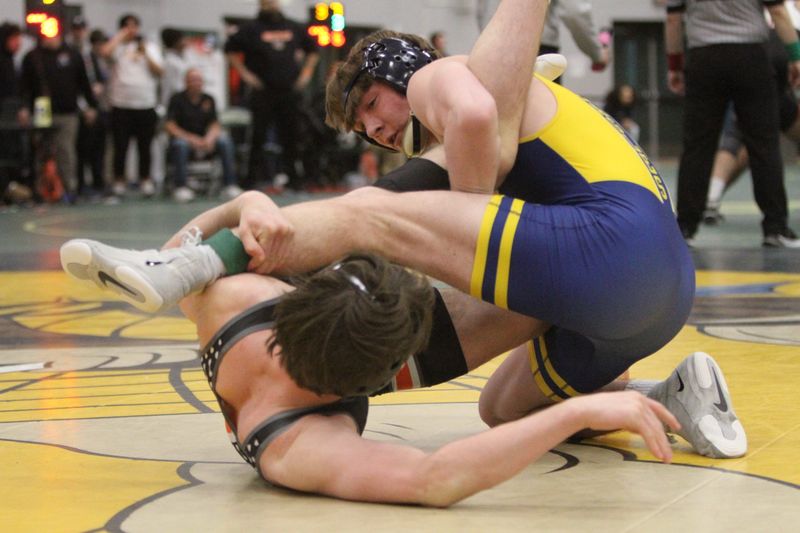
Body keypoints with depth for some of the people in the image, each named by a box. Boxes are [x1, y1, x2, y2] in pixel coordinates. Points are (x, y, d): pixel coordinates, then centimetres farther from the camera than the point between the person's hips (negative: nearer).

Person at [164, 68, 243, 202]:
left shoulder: (208, 99, 11)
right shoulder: (177, 99, -1)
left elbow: (215, 125, 5)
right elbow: (169, 126, -9)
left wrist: (210, 138, -18)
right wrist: (191, 139, -22)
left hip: (204, 140, 3)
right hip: (184, 137, -3)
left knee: (225, 141, -24)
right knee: (180, 144, -38)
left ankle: (230, 185, -27)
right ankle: (181, 187, -33)